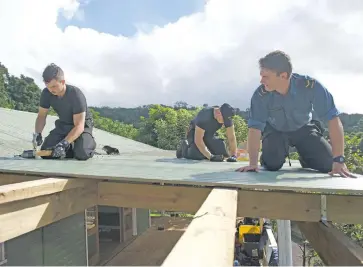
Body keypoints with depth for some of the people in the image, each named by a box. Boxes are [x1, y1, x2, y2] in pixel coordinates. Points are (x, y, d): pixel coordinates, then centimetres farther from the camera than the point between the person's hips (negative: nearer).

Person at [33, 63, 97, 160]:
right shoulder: (46, 93, -15)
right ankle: (70, 147, 14)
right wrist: (37, 133, -23)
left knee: (81, 154, -29)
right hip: (63, 125, 5)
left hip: (83, 125, -5)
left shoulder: (76, 94, -30)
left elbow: (79, 126, -32)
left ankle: (90, 142, 6)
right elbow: (41, 116, -3)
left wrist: (64, 143, -43)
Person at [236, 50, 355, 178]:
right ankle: (281, 152, 14)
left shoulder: (311, 86, -32)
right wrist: (253, 163, -38)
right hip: (275, 130, 0)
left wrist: (339, 160, -36)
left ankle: (305, 157, 22)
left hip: (303, 128, 1)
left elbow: (333, 119, -31)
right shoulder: (261, 94, -30)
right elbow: (255, 128, -29)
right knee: (271, 164, -23)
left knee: (328, 164, -13)